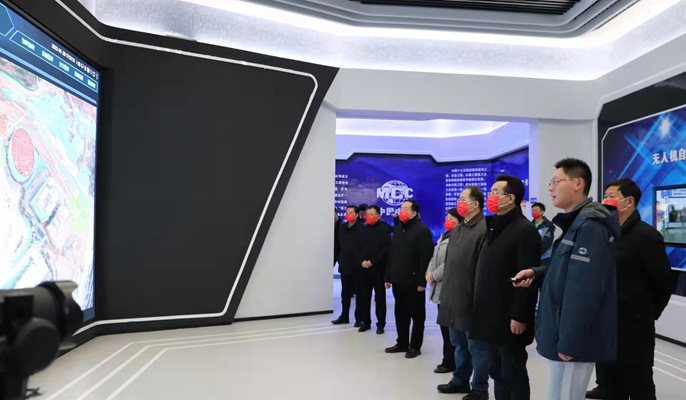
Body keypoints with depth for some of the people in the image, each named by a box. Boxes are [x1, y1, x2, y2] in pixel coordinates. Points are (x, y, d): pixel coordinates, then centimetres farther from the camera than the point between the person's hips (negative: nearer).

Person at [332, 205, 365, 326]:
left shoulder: (362, 229, -10)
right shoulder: (342, 228, 8)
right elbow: (339, 245, 12)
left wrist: (362, 262, -17)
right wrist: (339, 259, 7)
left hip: (357, 267, -6)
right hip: (344, 266, 6)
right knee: (345, 293, 14)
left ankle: (359, 318, 15)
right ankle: (344, 316, 26)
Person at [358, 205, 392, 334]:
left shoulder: (384, 230, -1)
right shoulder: (363, 230, 12)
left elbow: (385, 249, -10)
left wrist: (372, 262, -15)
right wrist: (362, 261, -7)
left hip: (378, 268, -4)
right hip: (364, 268, 4)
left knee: (380, 297, 3)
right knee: (364, 297, 7)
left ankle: (381, 324, 11)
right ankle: (365, 322, 18)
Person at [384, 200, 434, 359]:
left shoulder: (422, 230, -10)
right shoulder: (398, 229, 15)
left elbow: (426, 258, -17)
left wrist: (422, 281, -21)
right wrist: (388, 276, 13)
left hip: (413, 281, -8)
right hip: (398, 280, 8)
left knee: (416, 314, 5)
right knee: (400, 313, 15)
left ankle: (415, 346, 16)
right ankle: (402, 343, 28)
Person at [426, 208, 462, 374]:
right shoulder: (444, 236, 19)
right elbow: (434, 257, 19)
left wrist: (435, 275, -13)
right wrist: (429, 272, 1)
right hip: (440, 287, 10)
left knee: (449, 326, -2)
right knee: (445, 325, 14)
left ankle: (449, 362, 9)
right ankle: (449, 359, 23)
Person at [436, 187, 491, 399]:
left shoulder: (484, 229, -15)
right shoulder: (460, 228, 14)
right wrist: (447, 292, 16)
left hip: (471, 300, -9)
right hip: (454, 298, 9)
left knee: (476, 345, 6)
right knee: (459, 344, 20)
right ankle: (460, 381, 35)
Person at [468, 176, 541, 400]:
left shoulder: (524, 230, -13)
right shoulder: (494, 228, 13)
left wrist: (519, 316, -20)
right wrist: (482, 309, 14)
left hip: (509, 319, -8)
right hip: (492, 317, 8)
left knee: (513, 374, 4)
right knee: (498, 372, 16)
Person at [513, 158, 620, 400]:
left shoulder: (589, 226, -18)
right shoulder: (576, 223, 14)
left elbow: (583, 290, -25)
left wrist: (568, 342, -23)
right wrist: (536, 273, 4)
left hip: (572, 339, -10)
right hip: (565, 335, 10)